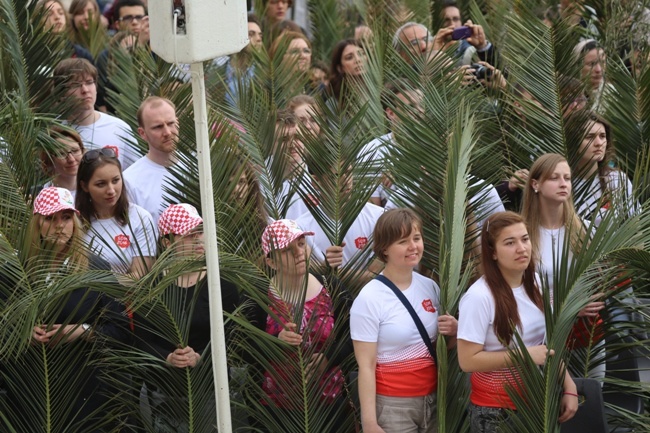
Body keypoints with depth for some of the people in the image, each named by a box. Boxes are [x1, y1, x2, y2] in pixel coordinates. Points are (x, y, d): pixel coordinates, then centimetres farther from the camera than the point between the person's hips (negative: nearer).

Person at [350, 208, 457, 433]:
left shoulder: (430, 287, 3)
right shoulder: (369, 299, -13)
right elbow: (366, 366, -13)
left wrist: (453, 332, -4)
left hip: (434, 399, 5)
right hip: (392, 404, -5)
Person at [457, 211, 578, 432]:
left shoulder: (536, 284, 2)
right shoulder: (479, 297, -20)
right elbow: (468, 360, -20)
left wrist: (568, 387, 3)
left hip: (537, 402, 6)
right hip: (495, 411, -6)